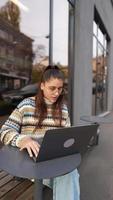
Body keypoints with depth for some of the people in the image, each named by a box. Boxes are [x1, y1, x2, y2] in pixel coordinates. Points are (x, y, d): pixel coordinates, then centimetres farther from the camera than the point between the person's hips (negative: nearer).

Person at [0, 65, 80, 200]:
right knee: (67, 177, -30)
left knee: (70, 175, -29)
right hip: (31, 156, -3)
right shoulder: (26, 104, -2)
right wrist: (22, 140, -27)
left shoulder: (63, 108, 8)